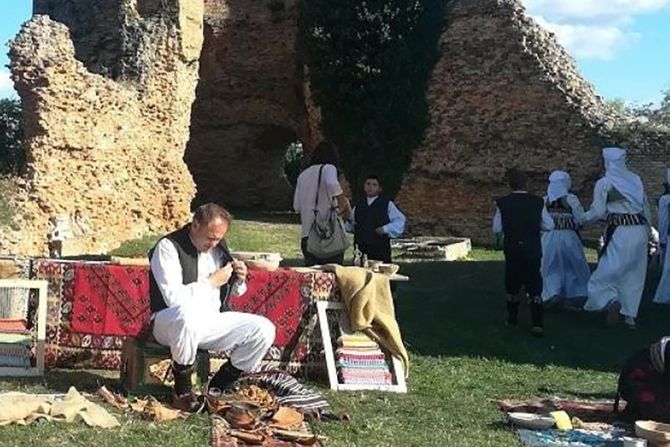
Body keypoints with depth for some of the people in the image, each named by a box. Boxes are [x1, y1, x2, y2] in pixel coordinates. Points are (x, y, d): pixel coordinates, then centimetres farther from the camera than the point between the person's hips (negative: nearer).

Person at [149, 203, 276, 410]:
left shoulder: (218, 247, 9)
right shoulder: (168, 247, -13)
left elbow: (234, 292, 21)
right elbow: (174, 298, -23)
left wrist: (239, 280, -3)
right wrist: (213, 281, -17)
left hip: (211, 321, 6)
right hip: (171, 322, -6)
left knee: (264, 330, -13)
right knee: (188, 313, -42)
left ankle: (219, 386, -2)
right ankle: (182, 389, -22)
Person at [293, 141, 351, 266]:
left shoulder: (303, 174, 17)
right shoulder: (328, 168, -1)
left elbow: (296, 206, 19)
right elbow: (332, 184, -25)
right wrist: (343, 201, -14)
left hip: (307, 233, 6)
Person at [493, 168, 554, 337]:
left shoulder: (502, 203, -9)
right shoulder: (537, 202, -7)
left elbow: (497, 229, -5)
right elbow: (549, 225, -2)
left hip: (512, 250, 0)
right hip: (532, 250, 0)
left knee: (512, 285, 18)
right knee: (534, 286, 4)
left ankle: (512, 319, 30)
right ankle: (537, 324, -4)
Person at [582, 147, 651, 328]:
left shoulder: (604, 183, -5)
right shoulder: (636, 179, 11)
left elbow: (598, 212, -6)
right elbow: (646, 207, 14)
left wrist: (580, 219, 11)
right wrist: (647, 231, 23)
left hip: (620, 232, -5)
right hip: (640, 230, 5)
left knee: (608, 270, 3)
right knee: (634, 273, 12)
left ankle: (611, 301, -20)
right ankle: (630, 315, 15)